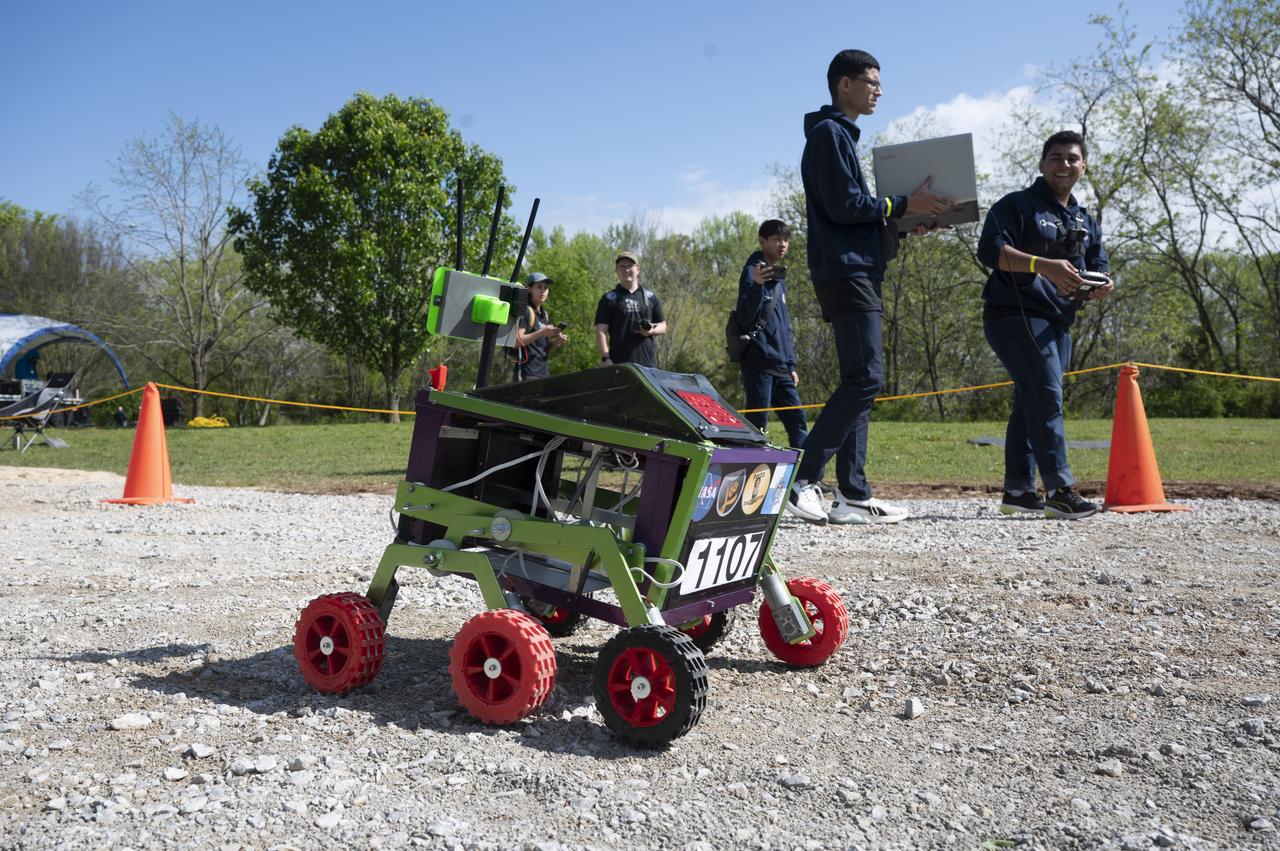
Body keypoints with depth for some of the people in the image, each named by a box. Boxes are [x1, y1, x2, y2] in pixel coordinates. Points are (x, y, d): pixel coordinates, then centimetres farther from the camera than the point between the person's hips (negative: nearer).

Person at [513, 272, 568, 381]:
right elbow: (516, 341, -16)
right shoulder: (525, 312, -5)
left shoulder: (545, 315, 20)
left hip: (544, 371, 8)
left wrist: (556, 342, 4)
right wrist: (541, 333, -21)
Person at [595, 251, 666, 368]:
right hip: (619, 363, -3)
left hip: (647, 362, 3)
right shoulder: (609, 299, 7)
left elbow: (663, 327, 20)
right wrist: (605, 358, -12)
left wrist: (651, 331, -4)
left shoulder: (650, 297, 16)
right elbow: (601, 330, 0)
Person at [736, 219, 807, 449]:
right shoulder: (753, 271, -4)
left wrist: (791, 365, 20)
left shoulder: (780, 278, 20)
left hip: (780, 366, 8)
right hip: (758, 362, -8)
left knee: (797, 420, 5)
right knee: (757, 423, -8)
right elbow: (745, 318, -15)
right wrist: (756, 286, -31)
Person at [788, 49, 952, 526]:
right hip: (845, 272, -10)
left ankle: (852, 495, 6)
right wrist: (903, 205, -7)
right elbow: (843, 205, -15)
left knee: (859, 381, 6)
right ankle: (801, 479, -15)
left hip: (856, 273, 10)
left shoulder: (841, 135, 25)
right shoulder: (829, 133, -5)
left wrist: (899, 223, 13)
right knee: (865, 378, -15)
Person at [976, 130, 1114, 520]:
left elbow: (1097, 270, 21)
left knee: (1030, 405, 9)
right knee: (1046, 398, -16)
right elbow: (989, 249, -16)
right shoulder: (1017, 205, -1)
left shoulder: (1086, 222, 22)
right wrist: (1044, 265, -27)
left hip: (1058, 323, 8)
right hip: (1016, 316, -8)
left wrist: (1101, 286, -5)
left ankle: (1018, 491, 13)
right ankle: (1059, 489, -16)